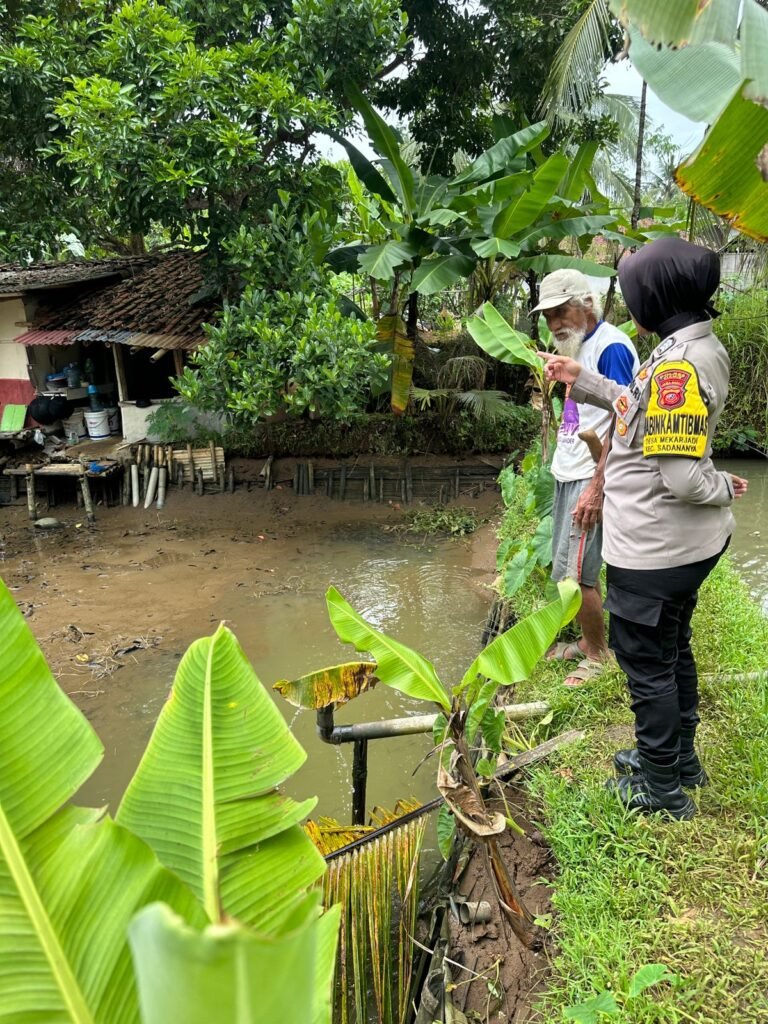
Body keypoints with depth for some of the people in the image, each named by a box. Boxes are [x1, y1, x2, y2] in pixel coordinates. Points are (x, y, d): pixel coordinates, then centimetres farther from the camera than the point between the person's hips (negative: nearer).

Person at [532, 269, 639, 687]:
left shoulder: (611, 347, -16)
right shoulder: (579, 346, 12)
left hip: (590, 479, -9)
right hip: (569, 474, 9)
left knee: (574, 573, -3)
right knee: (579, 568, 16)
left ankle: (598, 655, 15)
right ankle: (587, 642, 31)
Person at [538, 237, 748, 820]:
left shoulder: (679, 364, -27)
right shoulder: (701, 348, 5)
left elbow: (682, 476, -29)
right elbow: (645, 413, 18)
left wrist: (723, 488, -8)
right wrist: (582, 379, 18)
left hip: (654, 550, -10)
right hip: (686, 543, 10)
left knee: (646, 661, 7)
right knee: (672, 649, 23)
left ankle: (661, 789, 25)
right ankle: (680, 758, 43)